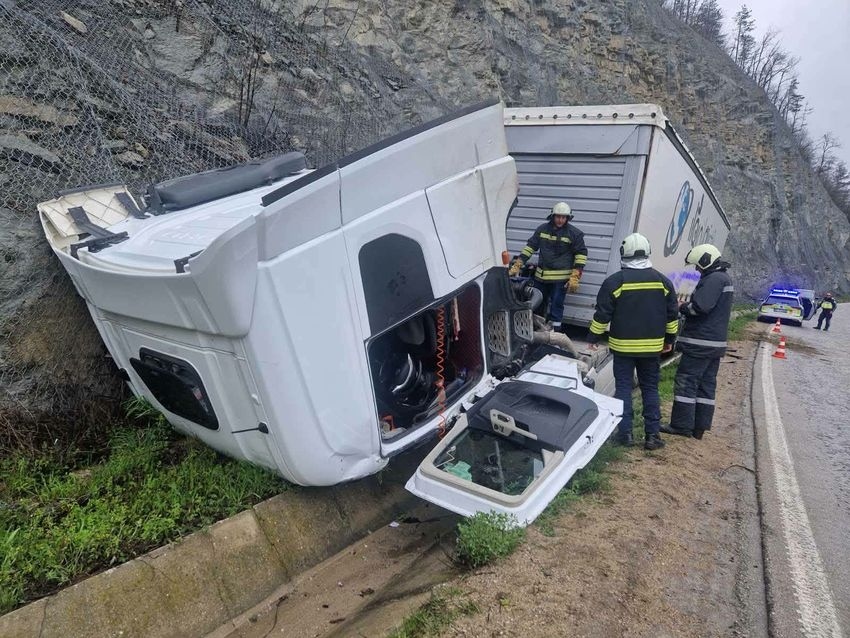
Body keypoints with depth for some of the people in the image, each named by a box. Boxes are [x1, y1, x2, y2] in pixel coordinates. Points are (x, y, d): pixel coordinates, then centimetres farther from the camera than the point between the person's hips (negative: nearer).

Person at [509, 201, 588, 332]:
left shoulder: (574, 233, -6)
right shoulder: (542, 229, 4)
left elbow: (581, 254, -4)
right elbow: (530, 247, 6)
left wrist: (575, 277, -12)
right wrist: (516, 266, 0)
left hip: (560, 278, -4)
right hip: (541, 276, 4)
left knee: (556, 306, -1)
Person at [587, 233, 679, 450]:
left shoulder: (615, 281, -10)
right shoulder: (663, 281, 3)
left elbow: (602, 315, -8)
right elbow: (672, 315, 9)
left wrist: (593, 338, 3)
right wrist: (670, 339, 20)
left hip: (623, 346, -3)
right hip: (653, 347, 3)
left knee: (623, 387, 5)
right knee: (650, 389, 10)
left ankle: (625, 432, 6)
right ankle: (652, 435, 12)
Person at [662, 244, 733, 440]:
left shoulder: (714, 279, -16)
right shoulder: (724, 278, 18)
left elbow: (700, 306, -26)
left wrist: (682, 308, -8)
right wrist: (686, 306, 7)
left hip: (700, 343, -10)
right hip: (716, 342, 10)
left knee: (686, 382, -5)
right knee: (707, 384, 11)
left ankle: (682, 425, -2)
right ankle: (699, 427, 17)